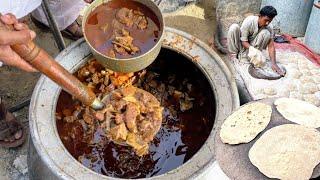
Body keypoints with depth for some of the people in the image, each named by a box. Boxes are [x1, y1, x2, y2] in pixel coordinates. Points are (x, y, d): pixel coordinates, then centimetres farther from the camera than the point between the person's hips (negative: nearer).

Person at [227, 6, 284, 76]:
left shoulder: (269, 28, -16)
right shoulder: (249, 21, -25)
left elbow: (271, 46, -20)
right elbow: (244, 41, -23)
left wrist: (273, 63, -34)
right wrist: (254, 50, -40)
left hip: (253, 46, 2)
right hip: (242, 45, -2)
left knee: (266, 33, -25)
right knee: (234, 27, -29)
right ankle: (234, 54, -14)